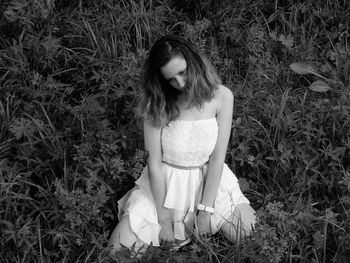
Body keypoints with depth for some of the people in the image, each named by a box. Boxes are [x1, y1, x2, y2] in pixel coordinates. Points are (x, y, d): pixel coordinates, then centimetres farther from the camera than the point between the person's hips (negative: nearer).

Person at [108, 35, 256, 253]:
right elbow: (154, 163, -13)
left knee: (247, 234, -18)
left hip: (210, 181, 1)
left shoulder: (221, 96, -13)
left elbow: (218, 157, -12)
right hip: (164, 185, -1)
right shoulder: (157, 103, -14)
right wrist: (164, 219, -14)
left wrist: (205, 209, -16)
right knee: (119, 245, -15)